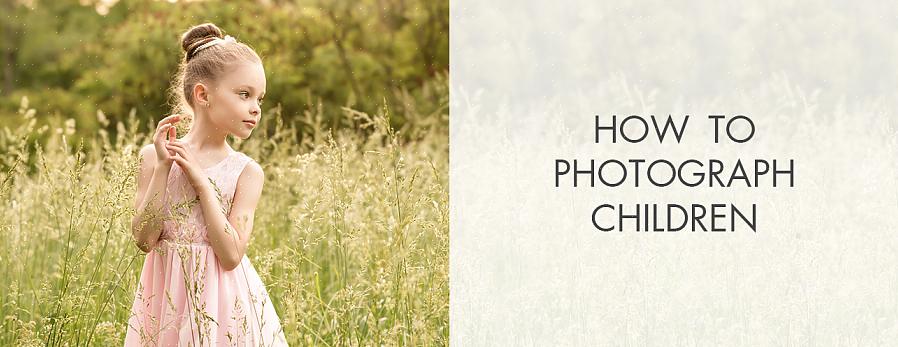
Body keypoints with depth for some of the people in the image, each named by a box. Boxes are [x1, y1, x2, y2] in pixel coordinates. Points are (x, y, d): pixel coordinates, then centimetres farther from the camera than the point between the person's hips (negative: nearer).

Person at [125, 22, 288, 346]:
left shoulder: (246, 171, -6)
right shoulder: (154, 156, -2)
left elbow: (231, 256, -14)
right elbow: (144, 239, -9)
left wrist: (201, 182, -16)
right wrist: (163, 167, -14)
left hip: (223, 303, -1)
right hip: (167, 298, 1)